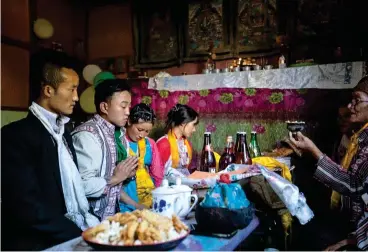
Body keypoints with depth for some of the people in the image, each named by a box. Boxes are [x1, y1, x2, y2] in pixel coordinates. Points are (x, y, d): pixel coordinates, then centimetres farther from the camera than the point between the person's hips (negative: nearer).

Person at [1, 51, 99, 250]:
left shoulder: (63, 133, 14)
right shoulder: (17, 134, -11)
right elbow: (28, 207, -18)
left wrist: (93, 223, -1)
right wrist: (82, 234, -18)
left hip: (77, 231, 7)